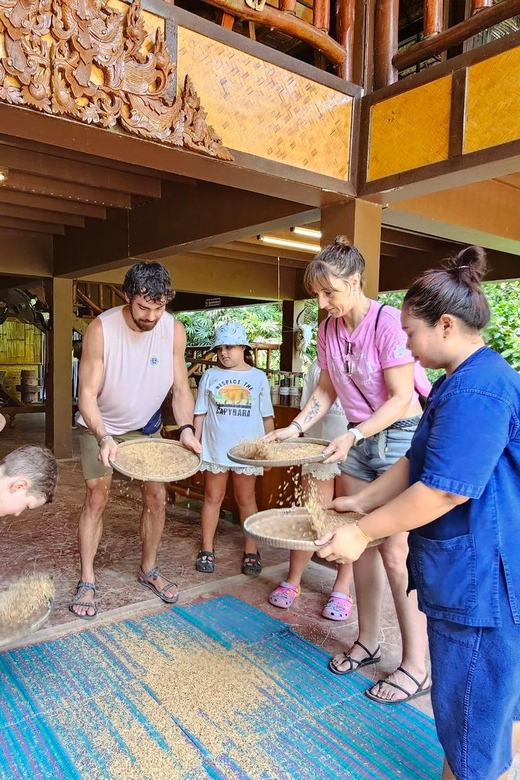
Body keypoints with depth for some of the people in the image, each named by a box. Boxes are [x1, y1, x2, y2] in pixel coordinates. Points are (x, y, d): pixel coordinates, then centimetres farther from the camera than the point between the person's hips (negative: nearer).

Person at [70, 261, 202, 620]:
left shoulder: (174, 330, -17)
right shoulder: (101, 329, -26)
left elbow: (180, 387, -11)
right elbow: (87, 393, -25)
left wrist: (186, 428, -27)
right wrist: (103, 439, -39)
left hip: (146, 426, 3)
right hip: (100, 427, -3)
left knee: (156, 495, 2)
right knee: (97, 498, -4)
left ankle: (149, 570, 22)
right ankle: (87, 581, 11)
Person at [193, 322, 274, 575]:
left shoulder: (258, 377, 1)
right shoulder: (210, 376, 2)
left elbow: (267, 416, 5)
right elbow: (200, 413, 4)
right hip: (214, 448, 1)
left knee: (246, 499, 10)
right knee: (212, 498, 10)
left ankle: (251, 550, 22)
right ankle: (206, 550, 21)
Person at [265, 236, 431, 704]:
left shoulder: (389, 323, -18)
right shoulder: (329, 330, 3)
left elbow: (401, 398, -19)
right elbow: (327, 390, 10)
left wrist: (352, 436, -28)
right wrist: (295, 428, -2)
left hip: (401, 437, -7)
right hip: (360, 441, 7)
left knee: (396, 553, -5)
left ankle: (417, 666, 11)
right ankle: (368, 642, 29)